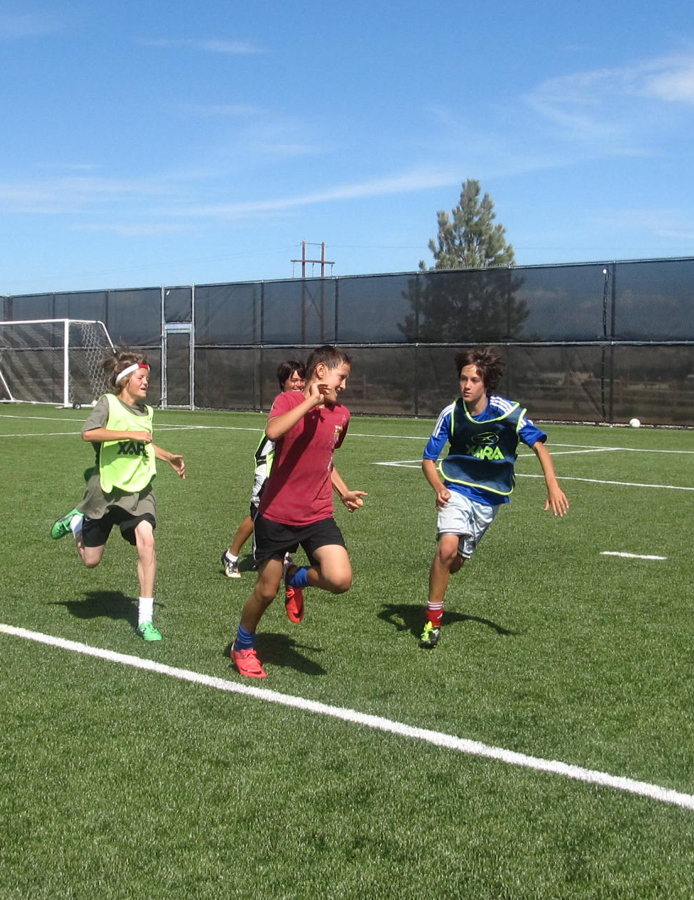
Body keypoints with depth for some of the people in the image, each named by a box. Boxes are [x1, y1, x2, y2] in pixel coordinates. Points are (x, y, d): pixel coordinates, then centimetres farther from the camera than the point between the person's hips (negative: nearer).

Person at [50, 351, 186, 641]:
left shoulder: (146, 411, 10)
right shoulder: (108, 403, -8)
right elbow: (88, 433, -28)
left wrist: (169, 457, 28)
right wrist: (130, 434, -28)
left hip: (138, 491, 4)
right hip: (106, 491, -3)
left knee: (146, 540, -23)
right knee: (90, 560, 8)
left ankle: (145, 619, -15)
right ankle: (76, 522, 42)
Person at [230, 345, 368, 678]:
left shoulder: (341, 415, 7)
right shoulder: (288, 401, -9)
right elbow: (272, 431, -33)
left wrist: (343, 491, 15)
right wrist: (311, 401, -27)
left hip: (318, 516, 4)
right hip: (276, 515, -4)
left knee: (340, 580, -18)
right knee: (267, 590, 6)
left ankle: (296, 577, 16)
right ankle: (243, 647, 35)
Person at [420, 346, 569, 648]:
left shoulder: (508, 411, -14)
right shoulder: (451, 414, -11)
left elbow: (539, 445, -8)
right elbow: (428, 459, -4)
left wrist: (553, 485, -20)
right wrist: (439, 488, -23)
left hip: (490, 497, 1)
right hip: (457, 489, -1)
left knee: (456, 562, 6)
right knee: (447, 548, -23)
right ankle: (433, 620, -7)